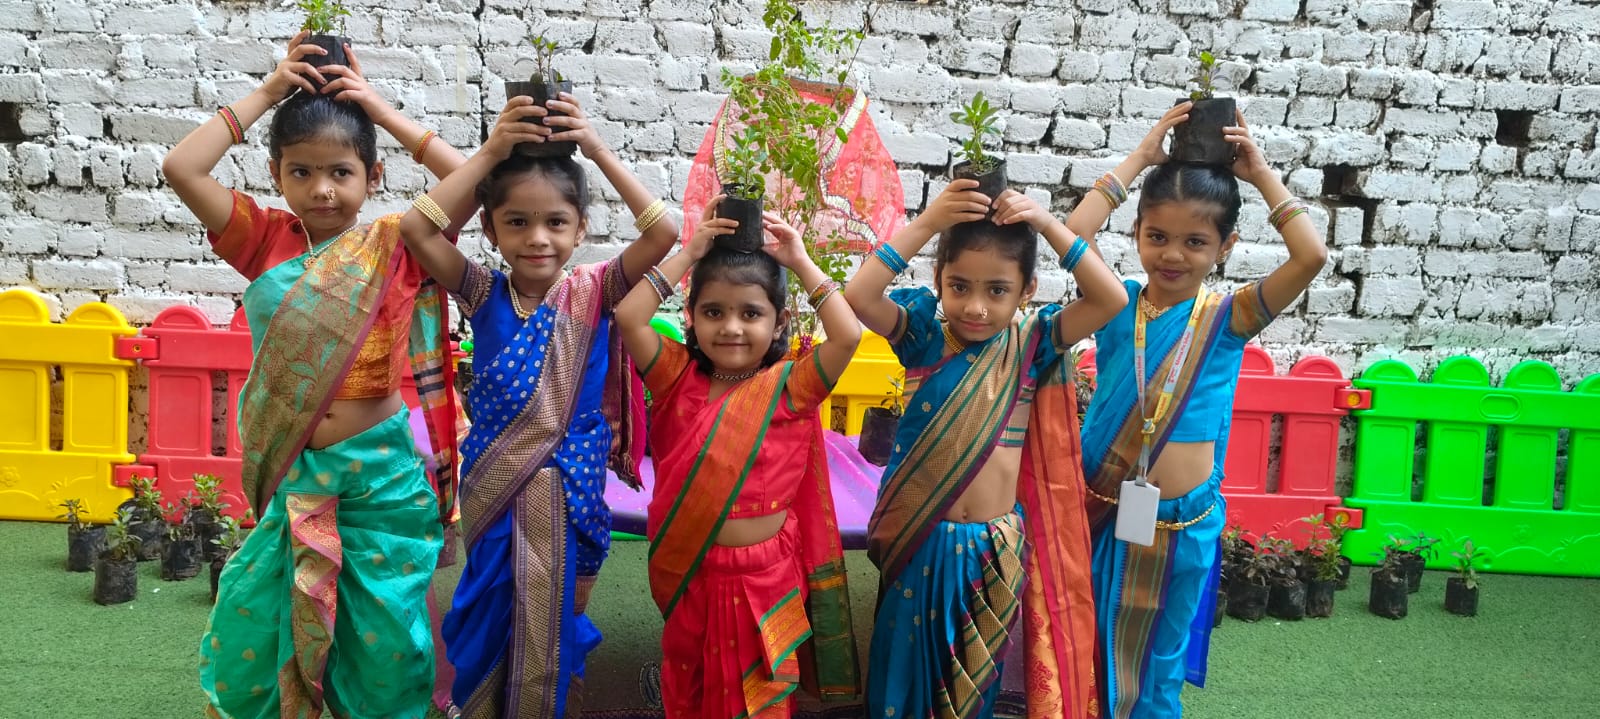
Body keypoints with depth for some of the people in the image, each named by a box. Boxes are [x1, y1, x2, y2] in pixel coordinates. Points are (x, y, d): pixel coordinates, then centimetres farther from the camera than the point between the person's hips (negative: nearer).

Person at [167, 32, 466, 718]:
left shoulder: (393, 244, -3)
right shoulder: (267, 239, 3)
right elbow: (180, 168, -6)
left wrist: (384, 112, -7)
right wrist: (266, 93, -3)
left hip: (381, 469, -2)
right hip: (290, 474, 2)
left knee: (384, 645, 9)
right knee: (251, 629, 11)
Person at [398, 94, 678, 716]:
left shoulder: (592, 291, -7)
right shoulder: (484, 293, -5)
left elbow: (663, 232, -18)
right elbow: (415, 228, -17)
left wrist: (598, 151, -19)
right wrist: (489, 153, -18)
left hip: (570, 490, -1)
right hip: (495, 490, 1)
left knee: (555, 623, 13)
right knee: (490, 620, 15)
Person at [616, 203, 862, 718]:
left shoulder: (787, 387, -9)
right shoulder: (679, 379, -4)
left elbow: (848, 335, -23)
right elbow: (628, 317, -16)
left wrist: (800, 261, -15)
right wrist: (689, 254, -12)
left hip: (762, 578, -2)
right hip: (687, 575, 2)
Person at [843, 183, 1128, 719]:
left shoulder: (1030, 344, -2)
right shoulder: (923, 335, -6)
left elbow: (1111, 299, -11)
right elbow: (858, 297, -22)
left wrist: (1048, 225, -16)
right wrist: (926, 223, -24)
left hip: (997, 547, 2)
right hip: (922, 541, -1)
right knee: (908, 666, 12)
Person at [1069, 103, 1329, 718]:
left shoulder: (1228, 317, -4)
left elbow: (1311, 257, -17)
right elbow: (1071, 237, -19)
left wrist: (1261, 176, -8)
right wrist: (1140, 158, -13)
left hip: (1180, 526, 0)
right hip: (1100, 513, 0)